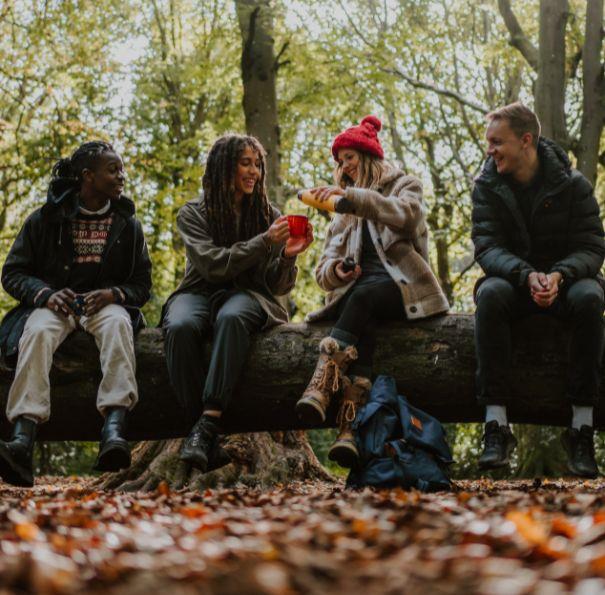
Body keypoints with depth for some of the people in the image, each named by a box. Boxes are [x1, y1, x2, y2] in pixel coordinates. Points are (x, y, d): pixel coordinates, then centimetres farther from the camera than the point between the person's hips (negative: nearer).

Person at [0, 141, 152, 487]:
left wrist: (112, 294, -13)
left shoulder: (127, 225, 13)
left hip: (105, 303, 1)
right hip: (54, 303, -1)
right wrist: (46, 294, -15)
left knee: (118, 324, -37)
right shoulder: (46, 219, 7)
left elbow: (143, 285, 11)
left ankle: (114, 429, -57)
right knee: (38, 331, -37)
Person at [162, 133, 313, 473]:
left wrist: (288, 256, -15)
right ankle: (199, 424, -35)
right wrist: (265, 242, -18)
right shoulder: (193, 214, 6)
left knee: (231, 317, -39)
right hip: (200, 292, 0)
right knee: (180, 327, -37)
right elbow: (214, 264, -10)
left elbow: (279, 287, 6)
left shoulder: (269, 215, 11)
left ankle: (208, 424, -46)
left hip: (247, 295, 0)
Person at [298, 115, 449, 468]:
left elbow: (404, 215, -15)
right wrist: (336, 270, -7)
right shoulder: (344, 213, 27)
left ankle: (321, 385, -54)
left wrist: (351, 196, -28)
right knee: (364, 324, -35)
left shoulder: (405, 186, 13)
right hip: (357, 292, 3)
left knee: (364, 294, -38)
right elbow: (324, 271, 19)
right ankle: (351, 424, -56)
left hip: (402, 287, -3)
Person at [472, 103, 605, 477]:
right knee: (491, 294, -35)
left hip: (564, 280, 0)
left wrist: (559, 275, -32)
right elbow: (487, 248, -11)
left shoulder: (572, 184, -6)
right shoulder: (488, 186, -2)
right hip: (513, 280, 1)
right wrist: (526, 275, -32)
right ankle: (496, 426, -37)